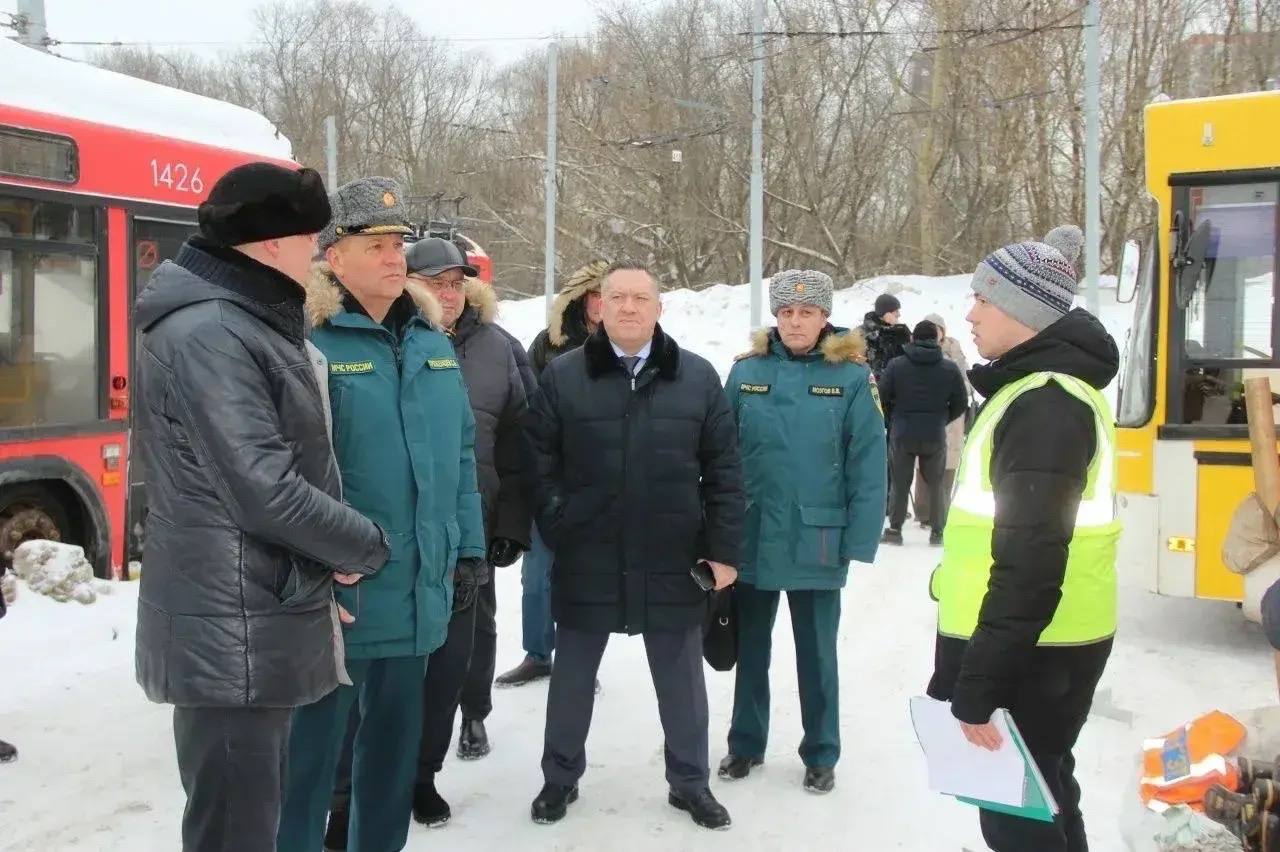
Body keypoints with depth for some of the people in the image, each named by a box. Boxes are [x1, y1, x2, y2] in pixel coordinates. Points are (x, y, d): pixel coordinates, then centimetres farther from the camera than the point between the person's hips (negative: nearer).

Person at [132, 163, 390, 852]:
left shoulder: (244, 325, 14)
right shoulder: (208, 334, -18)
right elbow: (265, 491, -24)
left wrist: (327, 560, 4)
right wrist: (366, 547, -9)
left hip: (256, 625, 10)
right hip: (233, 634, -10)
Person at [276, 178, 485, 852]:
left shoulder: (432, 341, 10)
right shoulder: (308, 341, -11)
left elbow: (460, 452, 14)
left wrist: (468, 545, 12)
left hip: (419, 586, 7)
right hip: (338, 587, -6)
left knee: (396, 735, 20)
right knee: (313, 741, 6)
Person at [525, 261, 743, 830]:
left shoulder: (698, 378, 0)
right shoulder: (562, 376, -2)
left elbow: (723, 470, 0)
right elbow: (539, 459, 1)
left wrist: (723, 547, -3)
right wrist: (556, 523, -7)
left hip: (673, 561, 1)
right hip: (586, 560, 0)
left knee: (681, 678, 14)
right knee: (572, 675, 15)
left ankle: (690, 782, 32)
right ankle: (560, 777, 34)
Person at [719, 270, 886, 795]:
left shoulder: (851, 377, -7)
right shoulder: (746, 372, -2)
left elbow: (868, 466, -8)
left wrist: (859, 540, -11)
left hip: (817, 543, -2)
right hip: (752, 538, 2)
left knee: (816, 654, 13)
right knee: (750, 648, 17)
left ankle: (821, 754, 30)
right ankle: (745, 743, 34)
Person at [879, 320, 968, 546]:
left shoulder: (896, 365, -6)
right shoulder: (950, 369, -2)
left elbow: (883, 398, -3)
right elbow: (961, 404, 3)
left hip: (902, 434, -1)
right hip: (935, 436, 1)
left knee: (900, 483, 11)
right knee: (936, 484, 14)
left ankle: (894, 529, 11)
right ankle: (938, 531, 16)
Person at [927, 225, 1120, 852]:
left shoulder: (1044, 406, -21)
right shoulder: (1038, 388, 13)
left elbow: (1030, 565, -27)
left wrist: (975, 688, -25)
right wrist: (974, 669, 22)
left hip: (1029, 657, -10)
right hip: (1037, 645, 10)